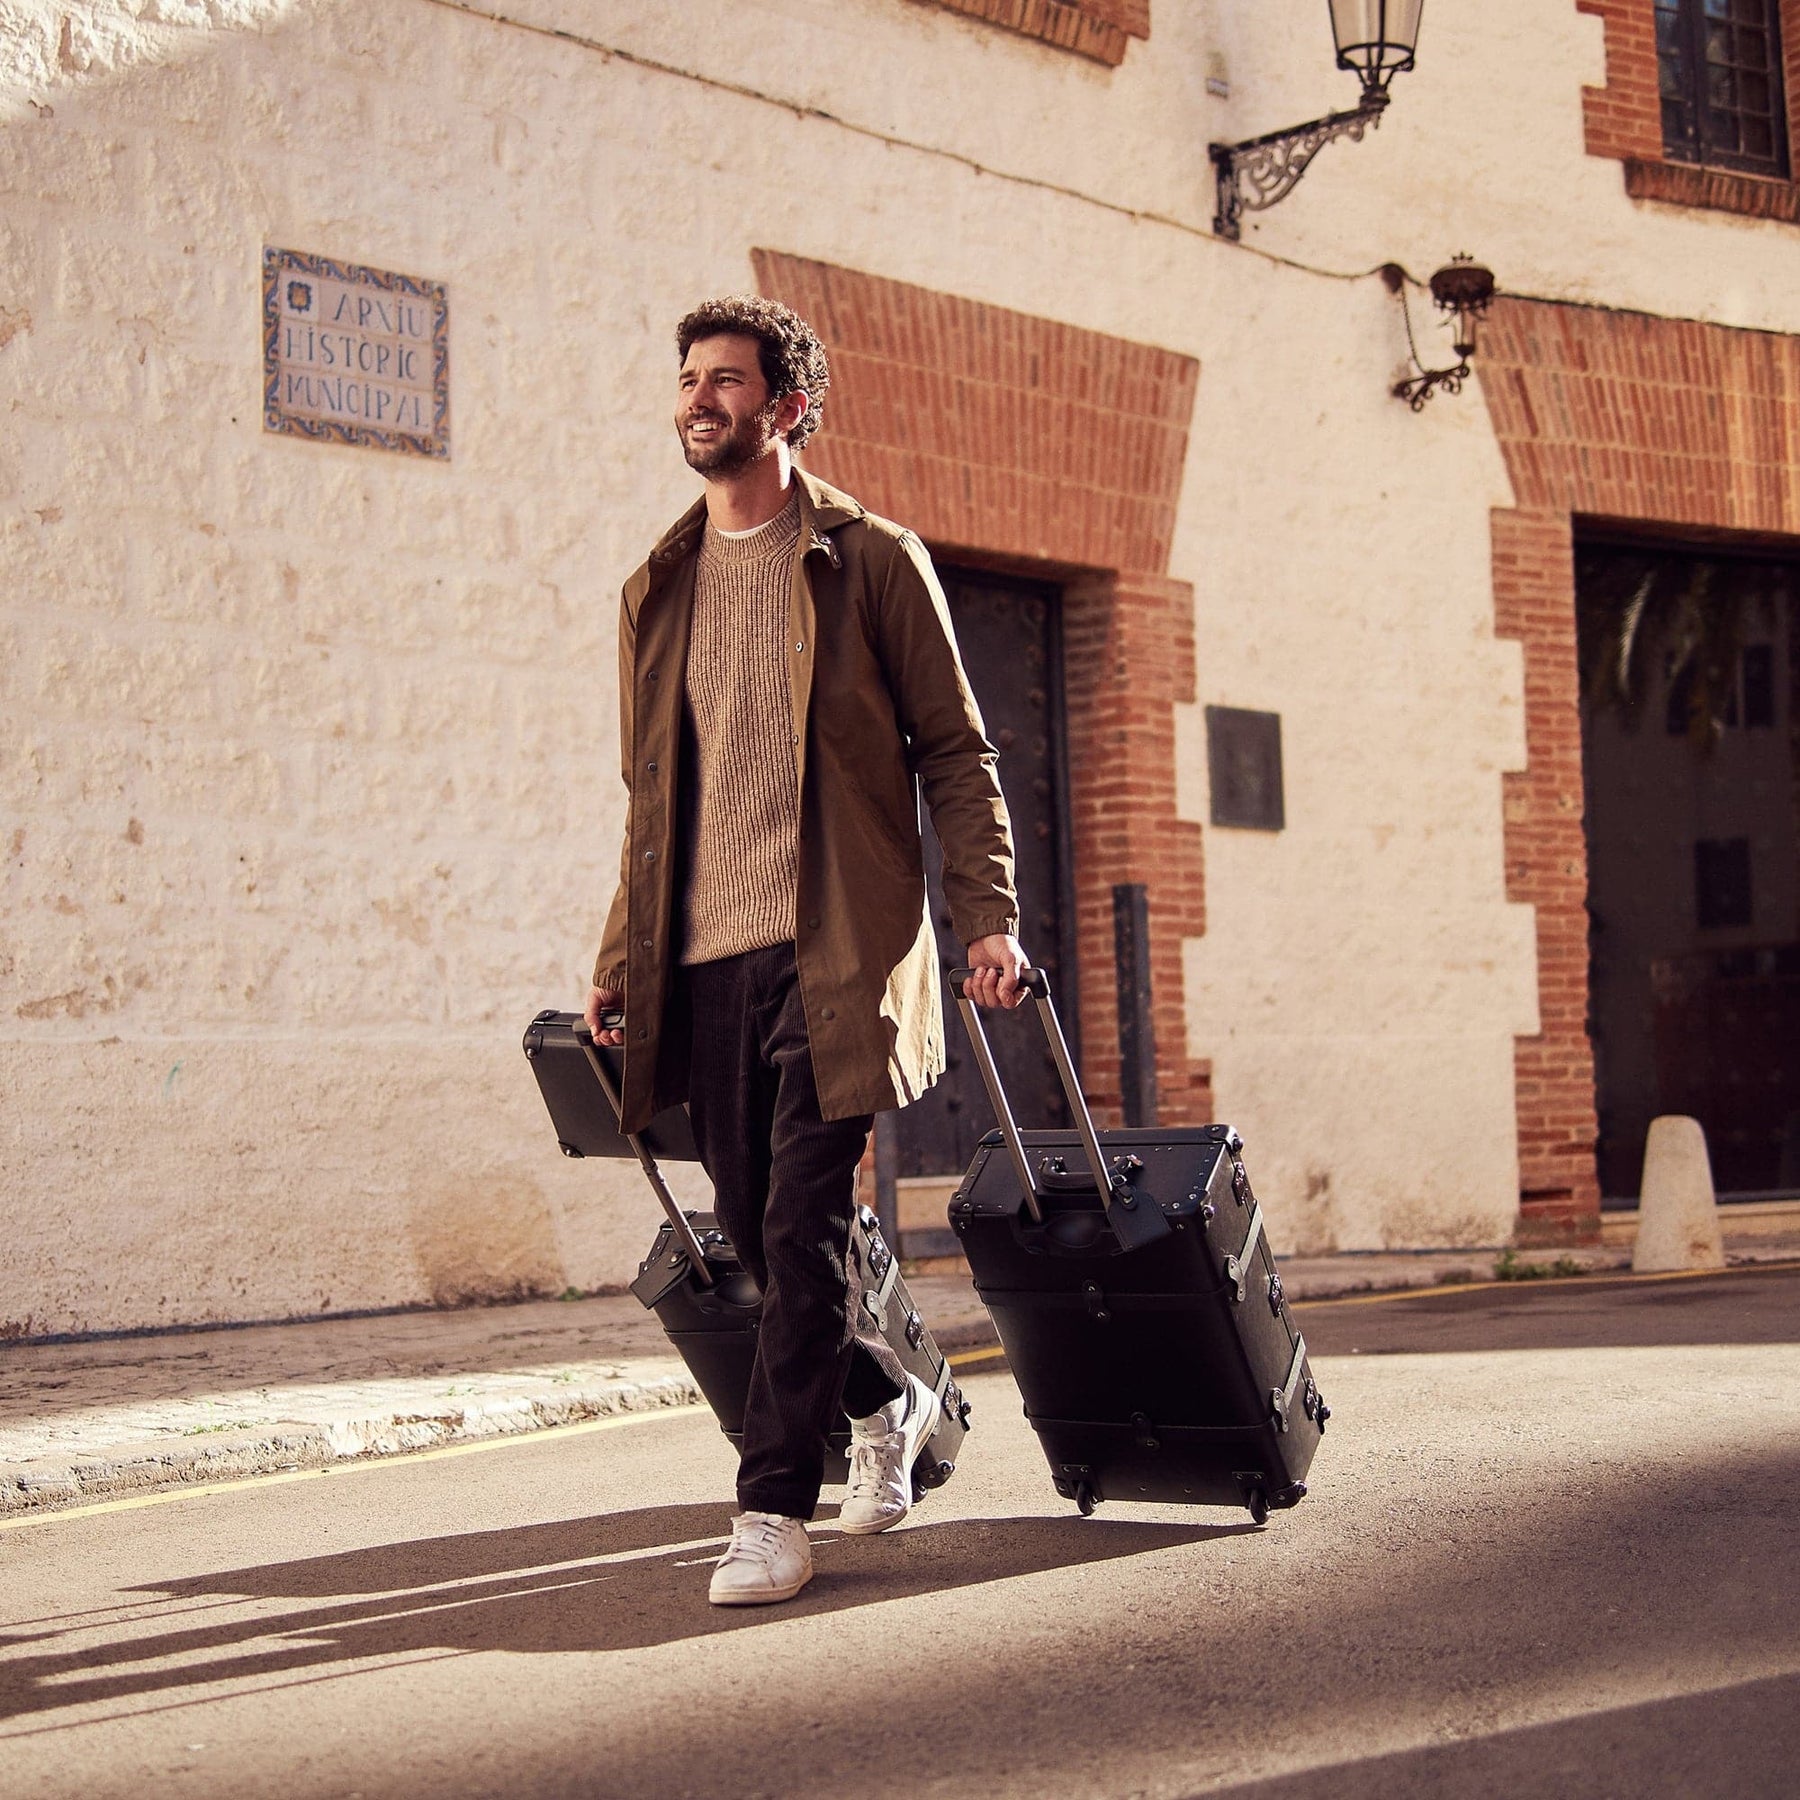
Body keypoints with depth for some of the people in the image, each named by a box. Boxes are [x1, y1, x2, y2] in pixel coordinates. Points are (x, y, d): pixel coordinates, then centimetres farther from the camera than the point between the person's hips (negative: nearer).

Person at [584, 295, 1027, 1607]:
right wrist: (620, 959, 14)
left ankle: (774, 1513, -6)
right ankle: (892, 1403, 33)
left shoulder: (871, 562, 3)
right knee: (754, 1230, 9)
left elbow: (957, 753, 2)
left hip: (835, 946, -5)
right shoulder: (659, 590, 17)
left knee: (804, 1230, -11)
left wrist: (990, 918, -9)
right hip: (705, 958, 5)